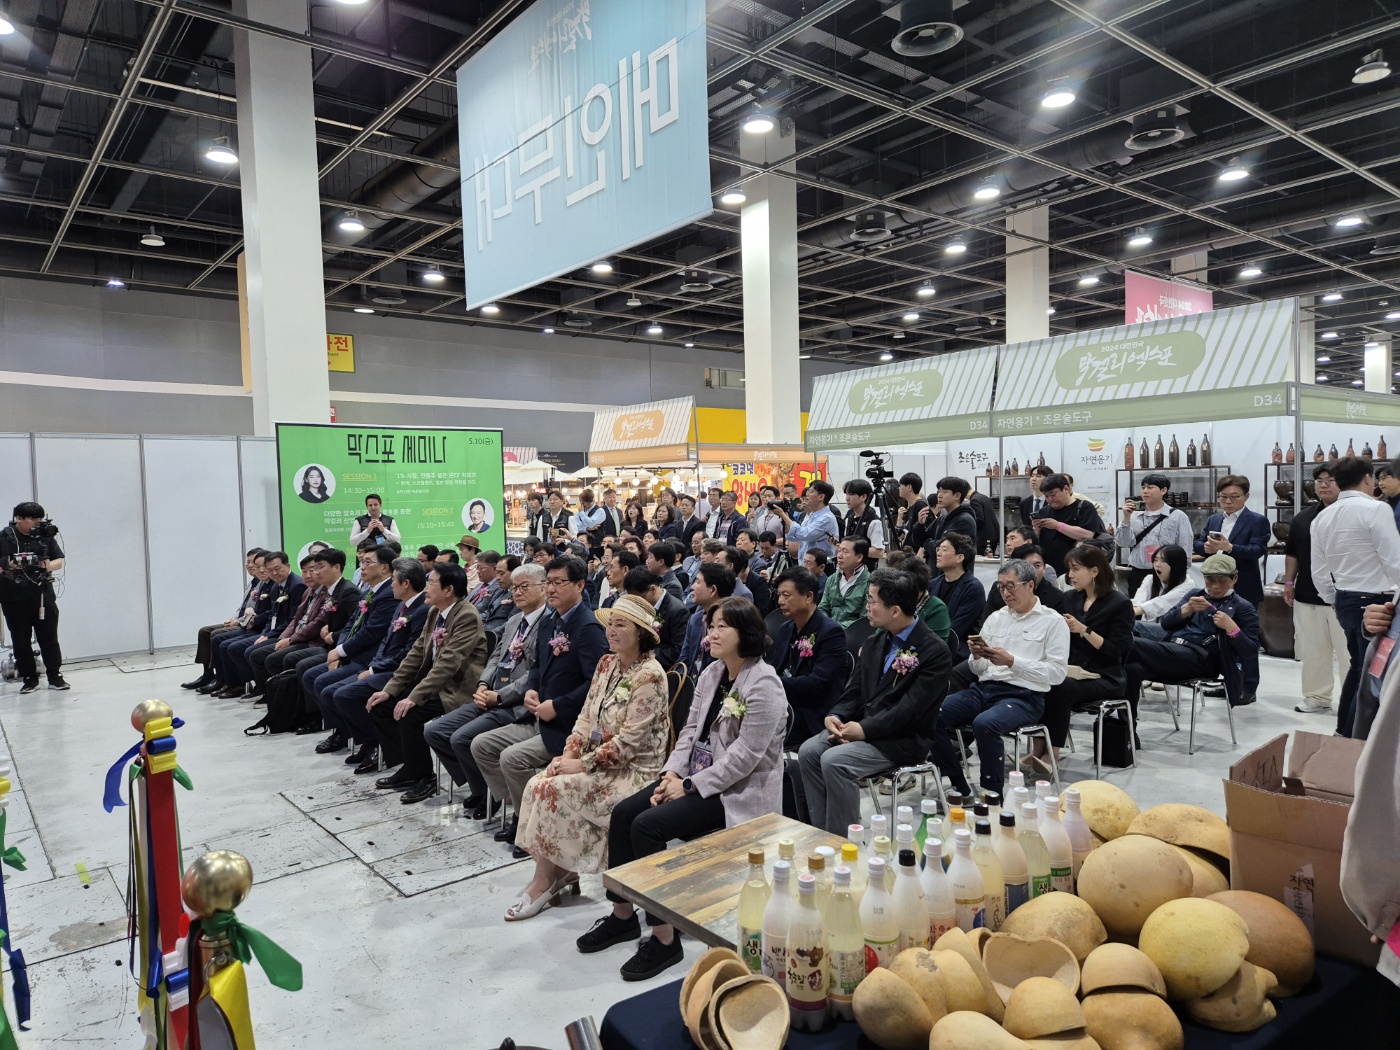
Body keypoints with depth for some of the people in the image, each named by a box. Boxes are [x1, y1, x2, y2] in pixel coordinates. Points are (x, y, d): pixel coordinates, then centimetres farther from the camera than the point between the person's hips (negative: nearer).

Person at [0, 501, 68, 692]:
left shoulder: (45, 535, 4)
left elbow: (59, 561, 7)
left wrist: (48, 566, -13)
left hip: (43, 595, 2)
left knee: (49, 637, 4)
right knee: (21, 640, 6)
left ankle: (55, 676, 11)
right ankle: (29, 678, 16)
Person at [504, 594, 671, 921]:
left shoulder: (650, 676, -18)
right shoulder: (607, 664, 7)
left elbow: (628, 742, -20)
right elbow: (586, 717, 10)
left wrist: (582, 764, -17)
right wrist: (568, 753, -6)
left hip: (632, 771, -8)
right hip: (596, 762, 8)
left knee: (553, 790, -19)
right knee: (538, 783, -12)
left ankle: (544, 882, -2)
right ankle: (560, 871, -1)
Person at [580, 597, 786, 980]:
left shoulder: (764, 685, -18)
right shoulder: (711, 675, 9)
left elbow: (744, 756, -22)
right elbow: (691, 729, 11)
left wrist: (690, 786, -19)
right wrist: (671, 773, -4)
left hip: (737, 792, -9)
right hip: (697, 777, 9)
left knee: (648, 825, -22)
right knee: (623, 812, -6)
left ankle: (665, 939, -10)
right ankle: (622, 915, 10)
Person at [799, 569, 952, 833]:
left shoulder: (935, 651, -12)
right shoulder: (874, 643, 12)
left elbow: (910, 709, -19)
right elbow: (854, 692, 13)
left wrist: (865, 730, -21)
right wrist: (835, 716, -7)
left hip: (902, 739, -7)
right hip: (861, 726, 7)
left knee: (835, 761, -27)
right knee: (808, 751, -14)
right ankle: (822, 832, -4)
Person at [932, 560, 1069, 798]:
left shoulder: (1053, 621, 3)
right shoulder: (995, 618, 18)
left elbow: (1057, 673, -8)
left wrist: (1012, 661, -15)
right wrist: (976, 657, -6)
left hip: (1023, 696, -5)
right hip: (983, 689, 6)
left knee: (984, 724, -36)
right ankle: (960, 788, -7)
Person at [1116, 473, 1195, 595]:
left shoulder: (1178, 516, 0)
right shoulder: (1134, 516, 9)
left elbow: (1185, 550, -2)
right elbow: (1123, 543, 0)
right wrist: (1126, 518, -9)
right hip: (1137, 575, 3)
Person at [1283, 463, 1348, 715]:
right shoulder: (1302, 518, 10)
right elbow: (1292, 553, 17)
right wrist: (1289, 583, 14)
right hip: (1308, 595, 5)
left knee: (1348, 651, -1)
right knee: (1312, 650, 11)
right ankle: (1317, 697, 21)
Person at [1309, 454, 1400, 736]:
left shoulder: (1322, 518, 6)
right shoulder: (1376, 509, -13)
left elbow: (1319, 572, 10)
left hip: (1345, 600, 7)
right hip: (1375, 602, -7)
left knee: (1359, 666, 21)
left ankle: (1344, 732, 28)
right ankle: (1354, 736, 6)